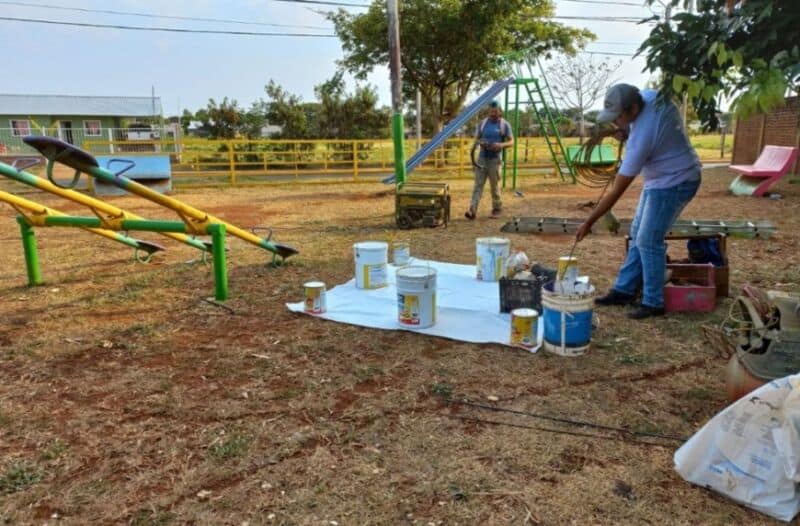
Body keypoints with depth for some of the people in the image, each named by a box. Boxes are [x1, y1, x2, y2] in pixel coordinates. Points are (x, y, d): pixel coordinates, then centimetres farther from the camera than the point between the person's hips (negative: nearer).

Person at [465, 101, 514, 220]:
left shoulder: (504, 124, 0)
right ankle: (472, 210, -11)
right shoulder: (483, 123, 8)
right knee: (478, 184, -5)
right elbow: (476, 139, 13)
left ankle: (496, 209, 18)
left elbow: (511, 141, 0)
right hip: (482, 158, 2)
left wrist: (501, 145, -20)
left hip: (495, 159, -2)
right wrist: (481, 143, -11)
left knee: (494, 186, 4)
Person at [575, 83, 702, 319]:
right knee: (638, 234, 12)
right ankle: (624, 290, 20)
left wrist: (589, 223, -22)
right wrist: (621, 131, -6)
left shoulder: (641, 138, -33)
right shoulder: (650, 96, -11)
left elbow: (616, 192, -28)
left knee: (648, 240, -11)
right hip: (662, 178, 10)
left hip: (675, 182, -10)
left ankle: (654, 303, 0)